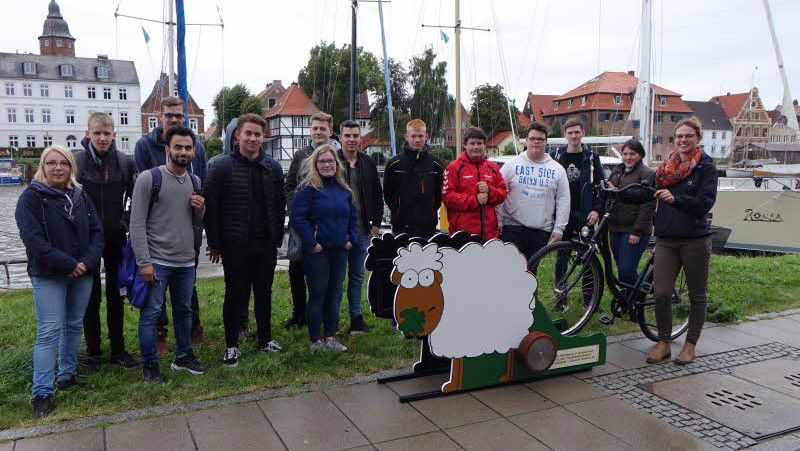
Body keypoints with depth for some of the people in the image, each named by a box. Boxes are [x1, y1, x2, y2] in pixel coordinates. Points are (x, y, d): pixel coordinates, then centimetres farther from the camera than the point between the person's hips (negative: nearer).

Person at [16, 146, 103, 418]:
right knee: (49, 333, -5)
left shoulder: (80, 196, 8)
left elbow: (96, 231, 5)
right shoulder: (31, 197, -6)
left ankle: (67, 376, 27)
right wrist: (69, 264, -19)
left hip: (82, 273, 5)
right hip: (48, 277, -5)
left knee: (74, 326, 13)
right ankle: (42, 393, 2)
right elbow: (33, 240, -15)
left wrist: (88, 261, -11)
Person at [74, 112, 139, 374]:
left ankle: (118, 350, 21)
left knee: (116, 296, 10)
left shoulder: (125, 162, 0)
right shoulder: (76, 161, -6)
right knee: (91, 296, 6)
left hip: (116, 238, 2)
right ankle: (93, 353, 18)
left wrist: (128, 224, 0)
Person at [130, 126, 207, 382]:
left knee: (184, 310, 16)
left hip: (186, 262, 6)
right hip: (157, 261, -6)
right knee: (151, 313, 0)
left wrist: (200, 209, -5)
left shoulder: (194, 181, 10)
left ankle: (183, 356, 31)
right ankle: (149, 365, 15)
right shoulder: (149, 178, -8)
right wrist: (144, 262, -16)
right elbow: (137, 223, -11)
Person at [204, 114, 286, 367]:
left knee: (264, 293, 13)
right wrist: (214, 243, -8)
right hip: (235, 245, -4)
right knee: (235, 295, 4)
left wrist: (277, 239, 8)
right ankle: (232, 346, 17)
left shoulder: (273, 168, 8)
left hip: (266, 245, 4)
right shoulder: (221, 166, -5)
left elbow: (280, 206, 13)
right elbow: (211, 206, -6)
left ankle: (265, 340, 27)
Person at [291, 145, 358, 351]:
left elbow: (353, 216, 21)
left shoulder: (344, 189, 12)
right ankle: (316, 340, 10)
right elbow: (298, 218, -12)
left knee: (334, 293, 11)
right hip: (317, 252, -6)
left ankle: (330, 336, 22)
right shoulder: (308, 188, -7)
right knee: (318, 294, -1)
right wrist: (312, 243, -16)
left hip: (340, 250, 6)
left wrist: (351, 239, 8)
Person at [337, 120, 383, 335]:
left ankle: (356, 317, 24)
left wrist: (376, 222, 7)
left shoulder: (368, 162, 8)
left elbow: (378, 195, 14)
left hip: (362, 231, 4)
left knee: (357, 276, 13)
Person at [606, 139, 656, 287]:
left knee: (626, 270, -12)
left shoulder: (648, 174, -5)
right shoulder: (616, 172, 16)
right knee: (621, 269, 10)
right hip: (615, 228, 7)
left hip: (635, 230, -7)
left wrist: (637, 231, -17)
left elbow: (648, 206, -12)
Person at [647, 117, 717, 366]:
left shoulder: (706, 167, -2)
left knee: (697, 295, 8)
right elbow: (652, 193, 23)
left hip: (695, 240, -3)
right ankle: (663, 343, 12)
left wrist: (676, 199, -27)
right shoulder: (666, 166, 13)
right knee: (661, 293, -4)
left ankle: (690, 345, 22)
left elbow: (705, 203, -14)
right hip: (666, 239, 4)